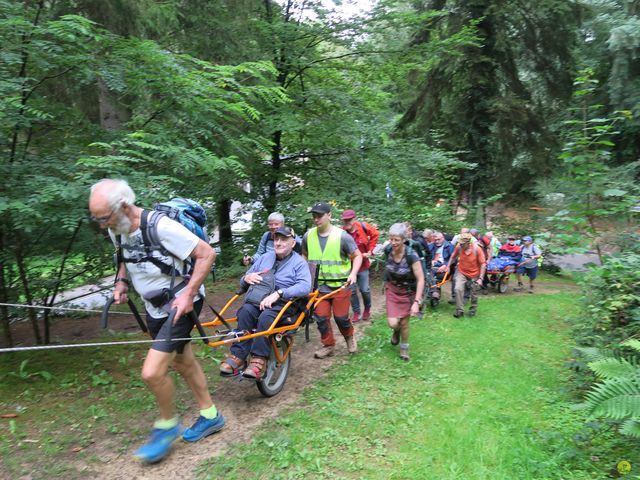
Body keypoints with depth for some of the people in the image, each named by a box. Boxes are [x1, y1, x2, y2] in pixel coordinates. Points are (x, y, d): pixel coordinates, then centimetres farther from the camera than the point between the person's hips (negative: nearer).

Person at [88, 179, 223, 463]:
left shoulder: (161, 226, -28)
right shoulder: (117, 230, -4)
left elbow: (207, 254, -24)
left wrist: (188, 294, -25)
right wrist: (121, 282, 0)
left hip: (180, 306, -8)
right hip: (154, 309, 8)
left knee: (152, 372, -13)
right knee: (184, 364, 18)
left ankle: (167, 426, 15)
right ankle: (210, 416, 37)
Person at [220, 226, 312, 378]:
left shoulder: (299, 262, 1)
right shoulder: (265, 257, 16)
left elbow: (305, 286, -19)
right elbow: (242, 284, 19)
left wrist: (278, 293, -29)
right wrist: (247, 278, -8)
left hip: (283, 303, -4)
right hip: (258, 299, 4)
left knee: (265, 317, -35)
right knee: (245, 311, -29)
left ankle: (259, 359, -26)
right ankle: (238, 356, -27)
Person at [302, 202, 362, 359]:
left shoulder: (342, 236, -10)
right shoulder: (308, 236, 0)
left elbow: (357, 256, -4)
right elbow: (304, 255, 18)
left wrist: (353, 273, -18)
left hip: (340, 286, -3)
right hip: (319, 286, 3)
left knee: (341, 317, 3)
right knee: (321, 317, 5)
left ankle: (349, 337, 33)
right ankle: (328, 345, 25)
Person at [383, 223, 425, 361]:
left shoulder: (411, 255, -26)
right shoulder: (388, 251, -13)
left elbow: (421, 279, -24)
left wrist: (416, 302, -29)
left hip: (408, 292, -2)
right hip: (392, 290, 3)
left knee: (404, 322, 7)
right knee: (393, 323, -6)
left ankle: (404, 348, 35)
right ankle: (396, 331, 32)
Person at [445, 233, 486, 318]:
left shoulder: (477, 249, -24)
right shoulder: (459, 247, -19)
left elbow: (483, 264, -17)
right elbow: (453, 256, 3)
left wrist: (480, 278, -20)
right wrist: (448, 266, 3)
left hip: (474, 274, -1)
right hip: (461, 272, 1)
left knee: (473, 293, 13)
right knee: (458, 289, -19)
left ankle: (473, 309, 39)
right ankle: (459, 310, -6)